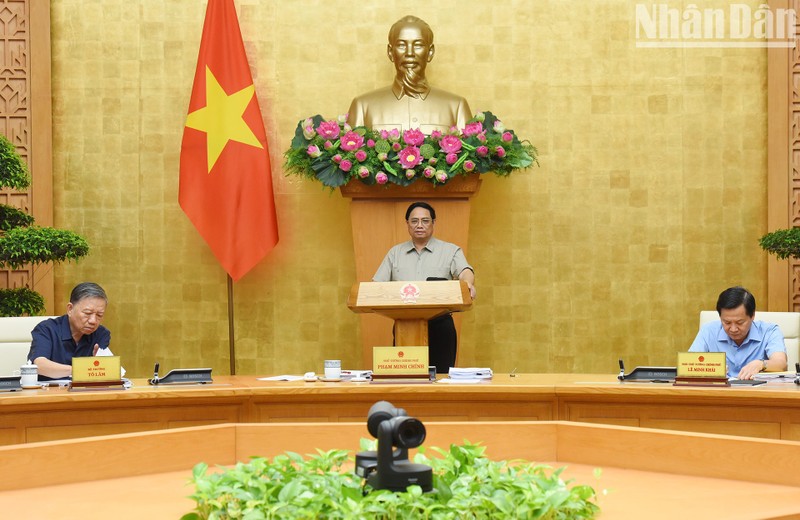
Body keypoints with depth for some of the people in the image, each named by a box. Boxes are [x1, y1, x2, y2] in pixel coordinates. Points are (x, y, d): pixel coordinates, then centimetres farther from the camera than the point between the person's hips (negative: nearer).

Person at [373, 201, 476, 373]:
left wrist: (468, 283, -34)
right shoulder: (395, 253, 15)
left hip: (439, 326, -2)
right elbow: (377, 284, 10)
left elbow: (465, 271, -10)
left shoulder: (450, 251, 7)